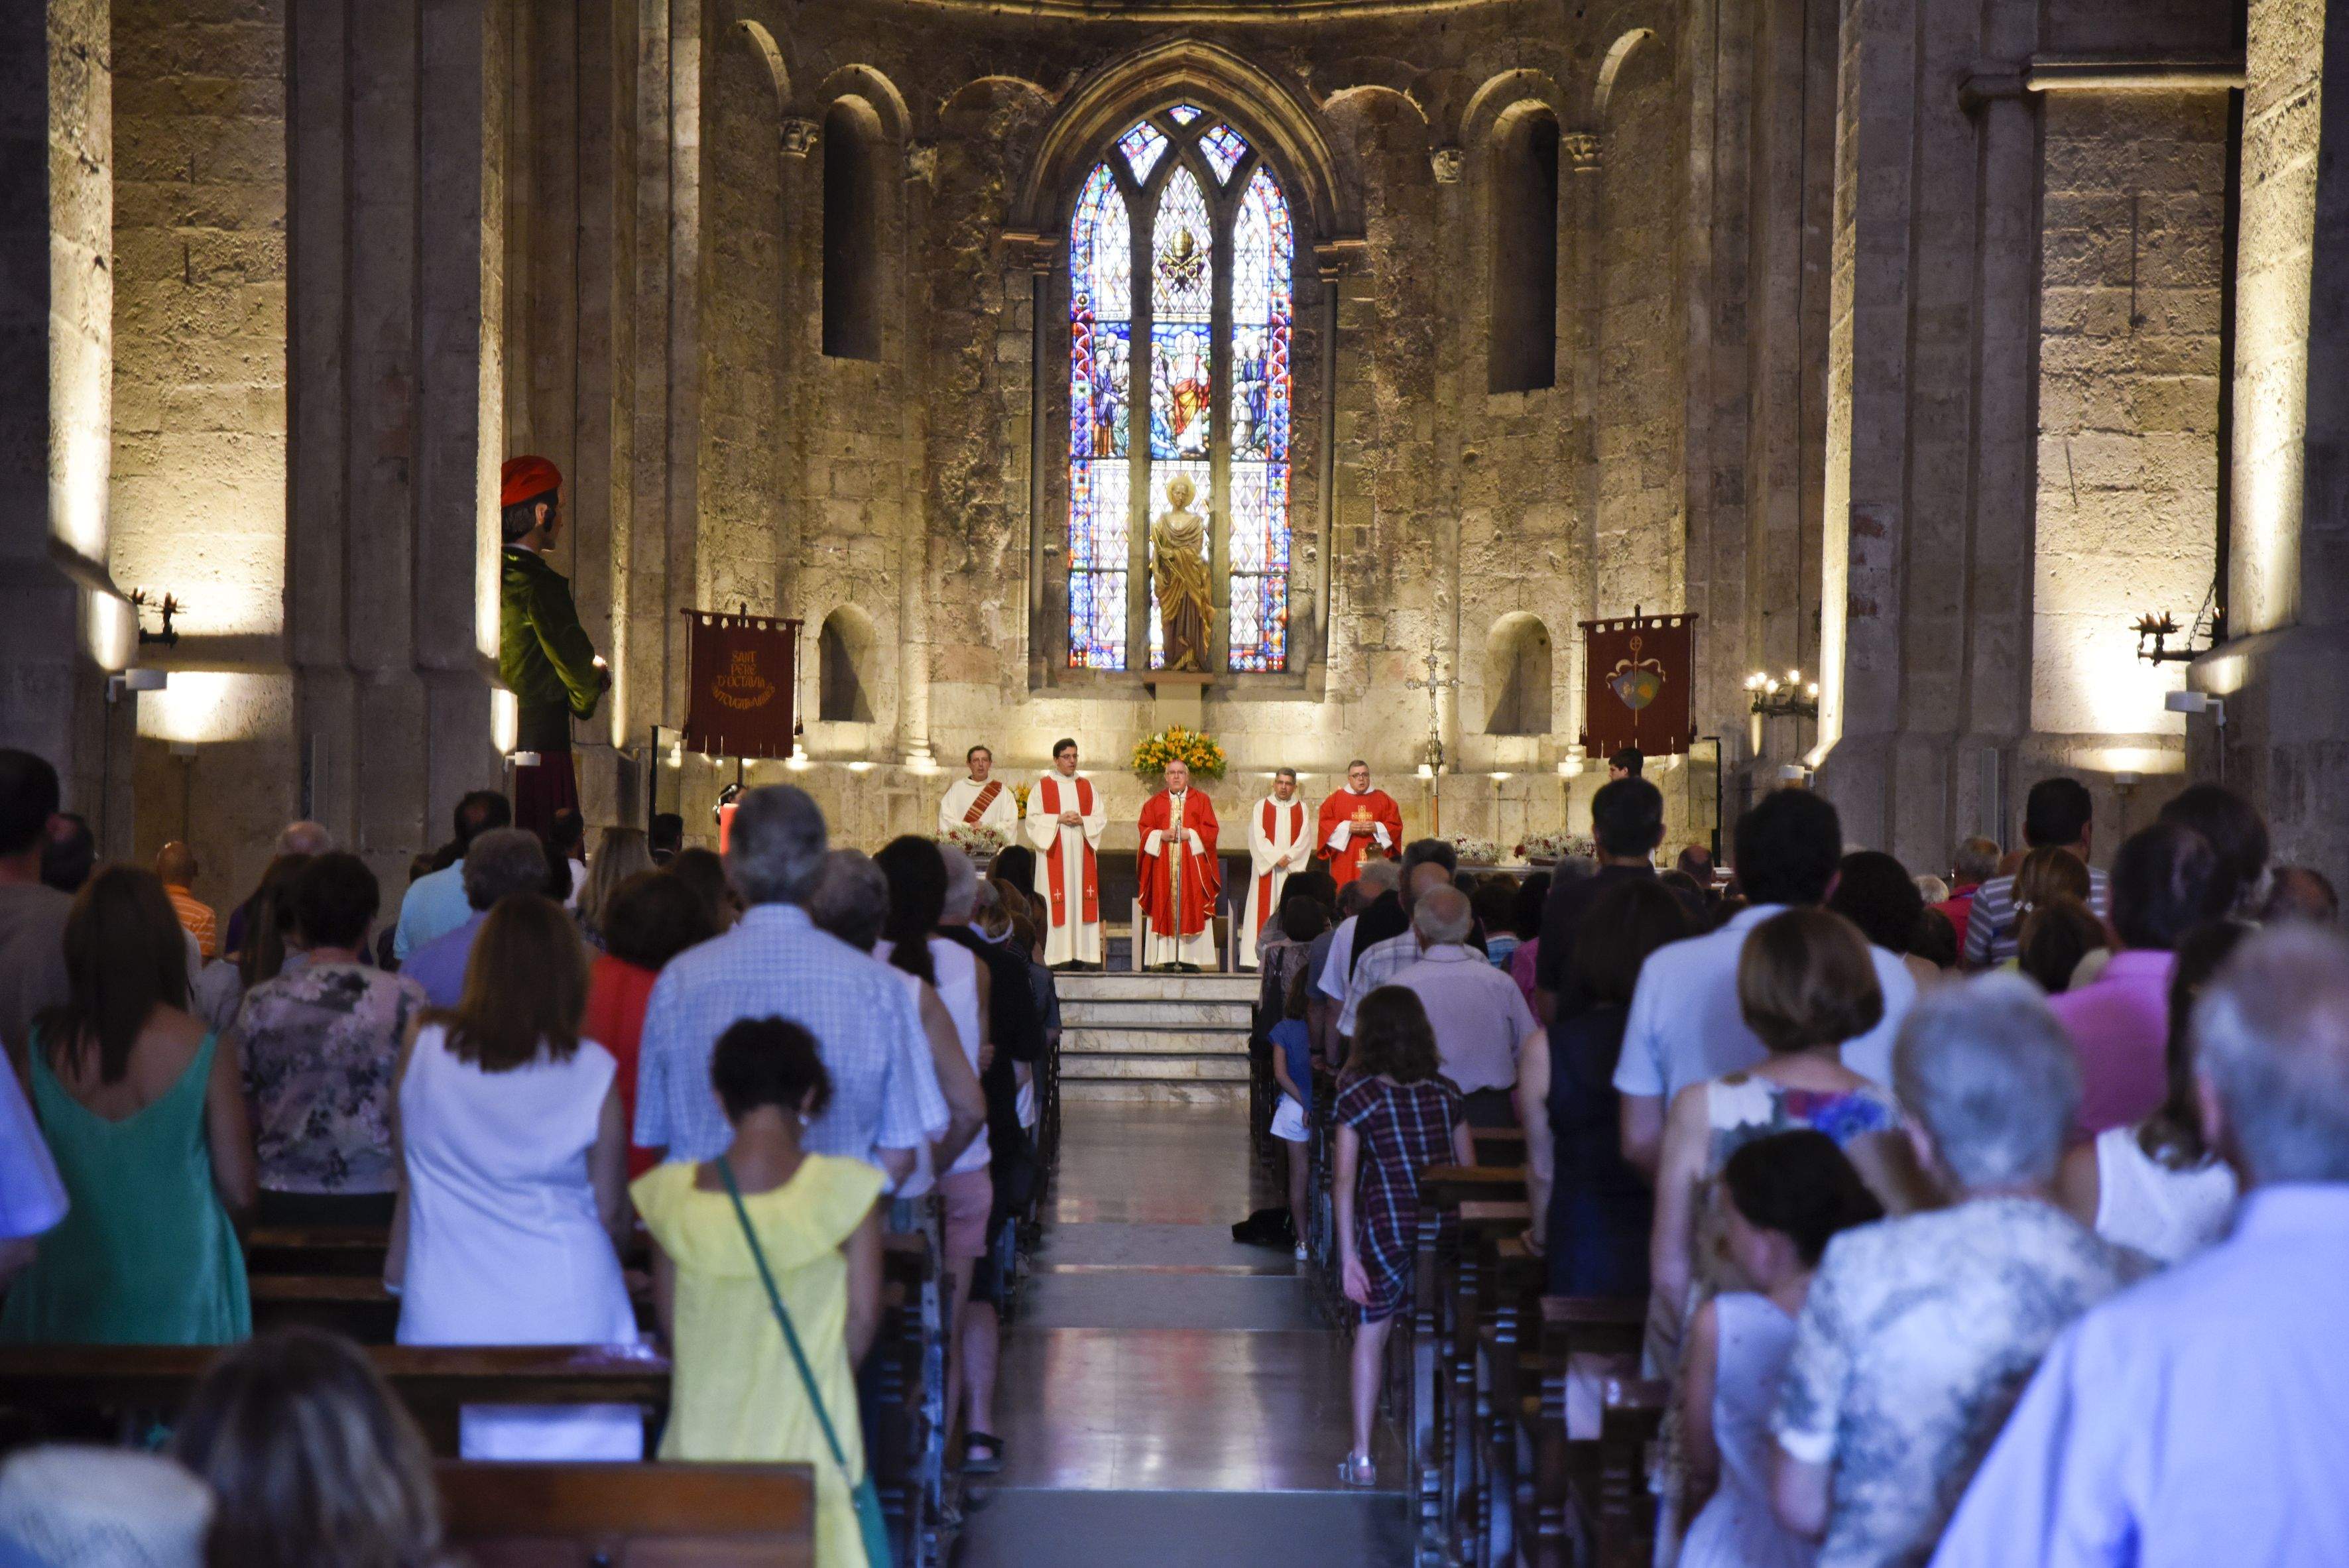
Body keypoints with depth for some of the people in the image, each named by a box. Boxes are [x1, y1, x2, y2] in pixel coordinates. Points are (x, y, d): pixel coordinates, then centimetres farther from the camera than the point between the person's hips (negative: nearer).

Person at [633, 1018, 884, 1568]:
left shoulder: (669, 1197, -5)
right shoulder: (846, 1189, -11)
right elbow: (863, 1318, -4)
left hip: (702, 1436, 2)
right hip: (810, 1439, -2)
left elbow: (669, 1323, 5)